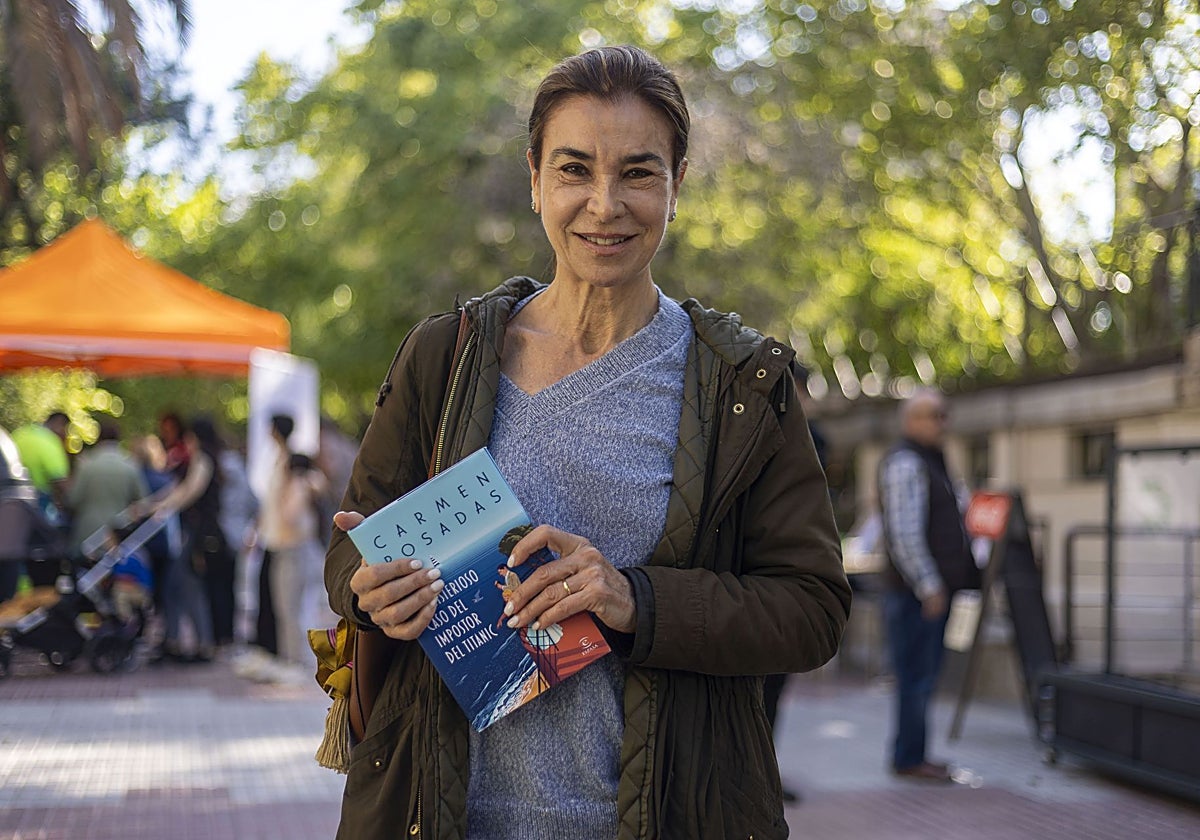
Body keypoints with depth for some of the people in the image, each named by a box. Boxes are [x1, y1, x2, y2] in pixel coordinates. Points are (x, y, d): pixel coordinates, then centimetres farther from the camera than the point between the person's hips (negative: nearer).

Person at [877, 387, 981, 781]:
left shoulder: (931, 462, 21)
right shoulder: (905, 464, -13)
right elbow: (904, 533, -21)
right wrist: (928, 586, -22)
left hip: (933, 591, 10)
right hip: (915, 593, -10)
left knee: (923, 676, 13)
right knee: (916, 675, -6)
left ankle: (911, 755, 19)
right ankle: (909, 759, -1)